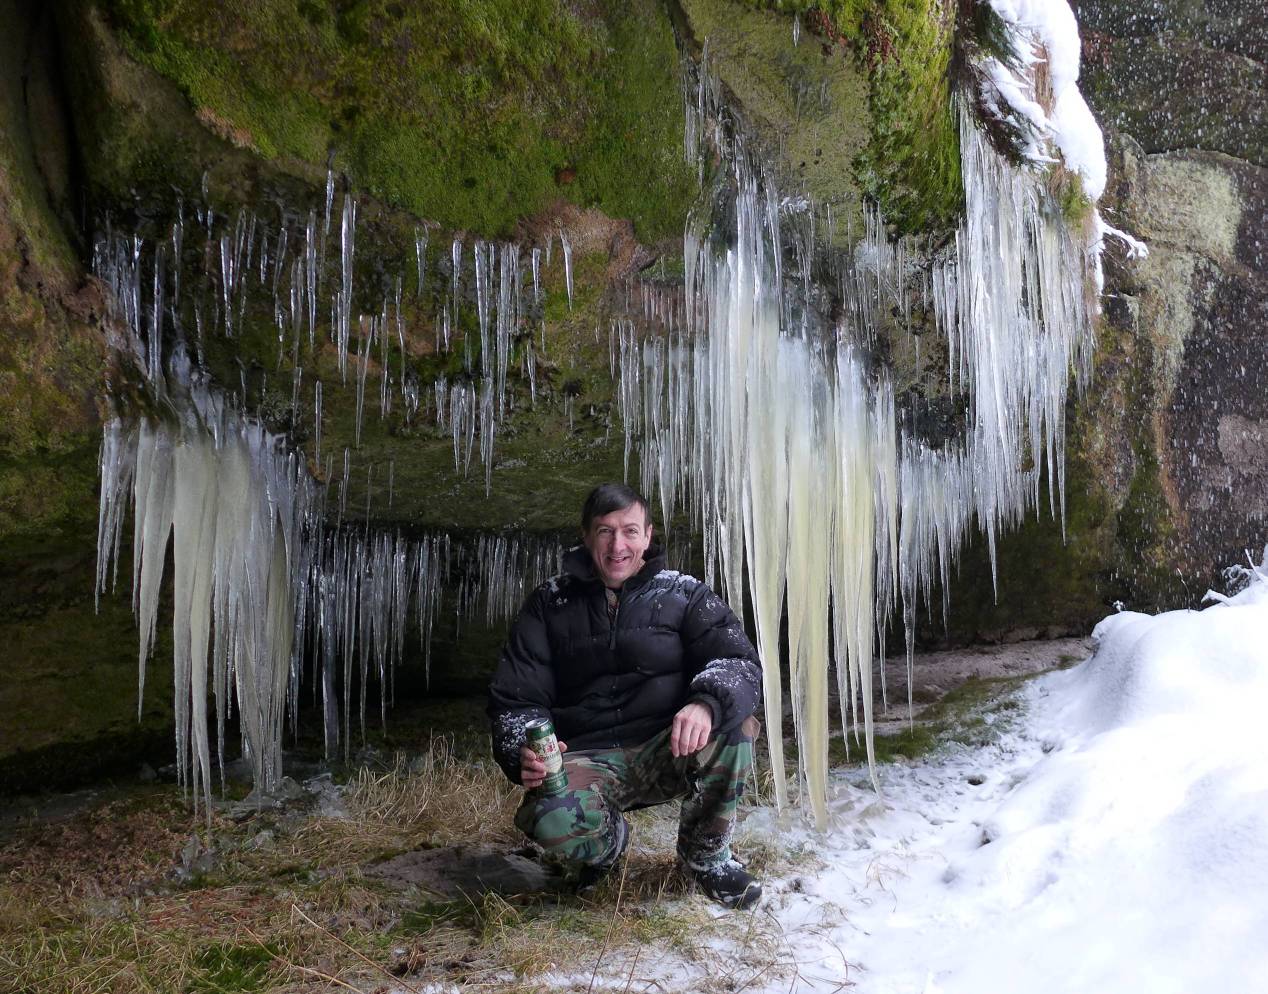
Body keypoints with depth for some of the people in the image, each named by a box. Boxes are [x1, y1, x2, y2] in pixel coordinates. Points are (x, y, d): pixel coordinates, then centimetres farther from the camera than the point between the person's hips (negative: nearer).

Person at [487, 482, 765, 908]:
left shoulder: (684, 593, 5)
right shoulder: (549, 604, 7)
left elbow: (739, 661, -9)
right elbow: (514, 697, 5)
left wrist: (707, 703, -32)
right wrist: (524, 753, -18)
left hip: (667, 752, 1)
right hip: (587, 758, 0)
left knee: (733, 726, -31)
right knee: (553, 820, -34)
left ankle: (705, 853, -2)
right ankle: (609, 839, 6)